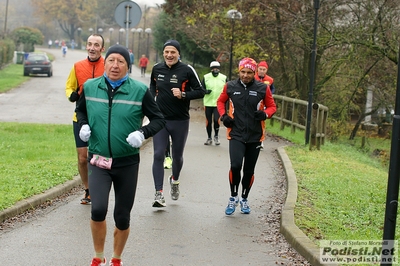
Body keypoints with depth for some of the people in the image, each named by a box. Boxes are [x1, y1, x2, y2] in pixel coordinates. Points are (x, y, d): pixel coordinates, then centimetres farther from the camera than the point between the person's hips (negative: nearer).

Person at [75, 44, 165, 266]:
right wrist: (83, 125, -2)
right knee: (98, 209, -20)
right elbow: (80, 110, 18)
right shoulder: (90, 87, -1)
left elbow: (158, 120, 1)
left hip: (127, 163, 0)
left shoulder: (139, 90, -7)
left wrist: (143, 133, -17)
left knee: (122, 218, 9)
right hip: (98, 161, 0)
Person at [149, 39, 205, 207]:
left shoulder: (187, 70, -9)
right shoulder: (157, 69, 3)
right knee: (158, 155, -10)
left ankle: (175, 180, 44)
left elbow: (200, 91, -8)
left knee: (177, 156, 12)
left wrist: (183, 95, -21)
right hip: (160, 119, 2)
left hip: (180, 121, -2)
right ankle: (159, 194, -10)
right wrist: (152, 97, 7)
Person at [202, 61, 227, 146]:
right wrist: (205, 91, -16)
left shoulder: (224, 78, 2)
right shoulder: (206, 77, 1)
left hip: (219, 104, -1)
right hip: (208, 103, 1)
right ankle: (209, 138, 23)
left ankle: (216, 136, 11)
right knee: (208, 121, 7)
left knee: (217, 120, -12)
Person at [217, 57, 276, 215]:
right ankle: (233, 197, 3)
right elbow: (221, 101, 16)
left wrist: (265, 114, -15)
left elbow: (272, 106, 7)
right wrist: (224, 116, -1)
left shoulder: (263, 89, -3)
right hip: (236, 134, -1)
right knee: (235, 166, -19)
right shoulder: (230, 87, 0)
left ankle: (244, 199, 30)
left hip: (255, 136, 1)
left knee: (249, 171, 10)